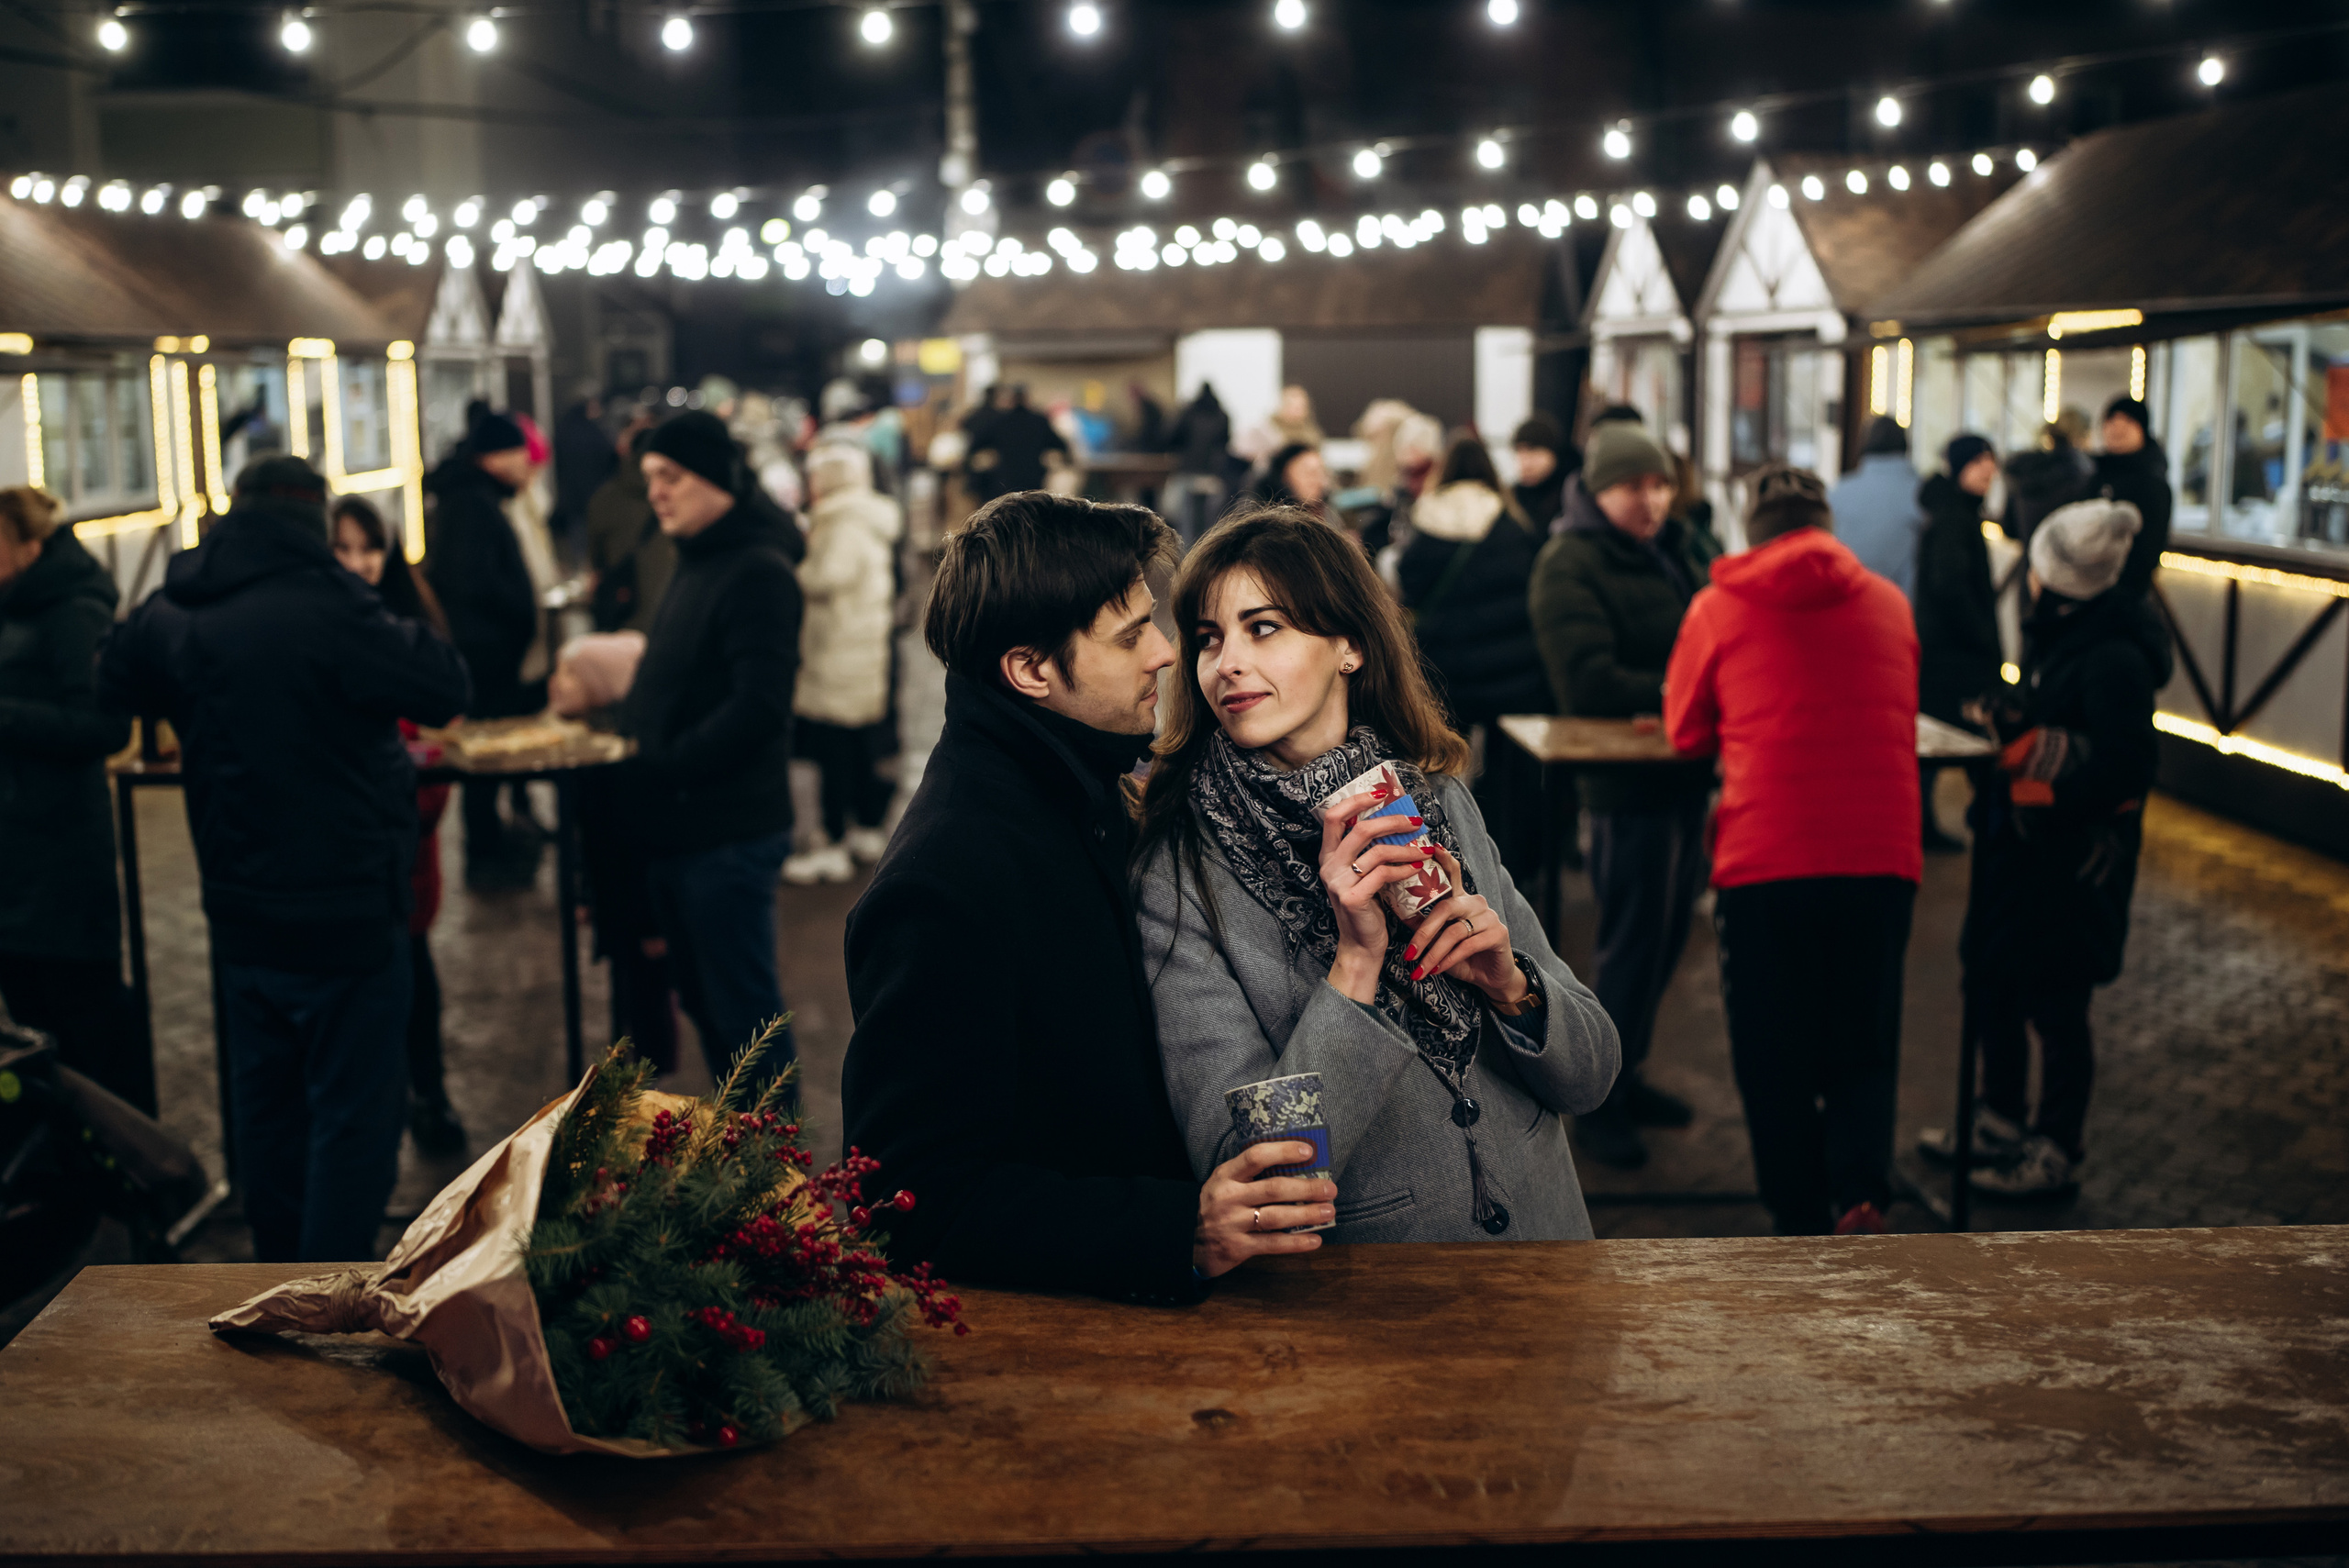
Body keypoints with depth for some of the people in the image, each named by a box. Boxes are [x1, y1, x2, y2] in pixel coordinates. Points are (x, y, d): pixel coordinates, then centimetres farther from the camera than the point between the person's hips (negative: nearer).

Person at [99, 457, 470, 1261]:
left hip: (241, 916, 7)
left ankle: (281, 1272, 33)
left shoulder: (170, 616, 3)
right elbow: (448, 691, -19)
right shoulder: (326, 608, -20)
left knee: (268, 1105, 20)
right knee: (355, 1112, 2)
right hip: (346, 917, -7)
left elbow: (115, 687, 21)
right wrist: (401, 633, -2)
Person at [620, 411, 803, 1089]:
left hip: (729, 835, -9)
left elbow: (759, 706, -23)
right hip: (675, 830, 9)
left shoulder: (758, 573, -15)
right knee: (702, 1001, 17)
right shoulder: (692, 564, 15)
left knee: (743, 1011, 0)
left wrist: (663, 766, -20)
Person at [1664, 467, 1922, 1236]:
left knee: (1776, 1057, 10)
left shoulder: (1719, 605, 4)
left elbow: (1686, 729, 14)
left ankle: (1801, 1219, 12)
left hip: (1764, 862, -2)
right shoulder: (1889, 603, 12)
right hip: (1883, 857, 2)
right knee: (1863, 1049, 13)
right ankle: (1861, 1196, -7)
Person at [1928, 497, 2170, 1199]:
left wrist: (2024, 749, -20)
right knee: (1989, 984, 18)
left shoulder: (2116, 658, -22)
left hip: (2072, 862, -9)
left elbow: (2125, 767, -23)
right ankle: (2003, 1122, 36)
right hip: (2021, 847, 9)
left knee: (2055, 1007, 4)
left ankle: (2059, 1150, 21)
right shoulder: (2054, 631, 6)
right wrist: (2005, 724, -2)